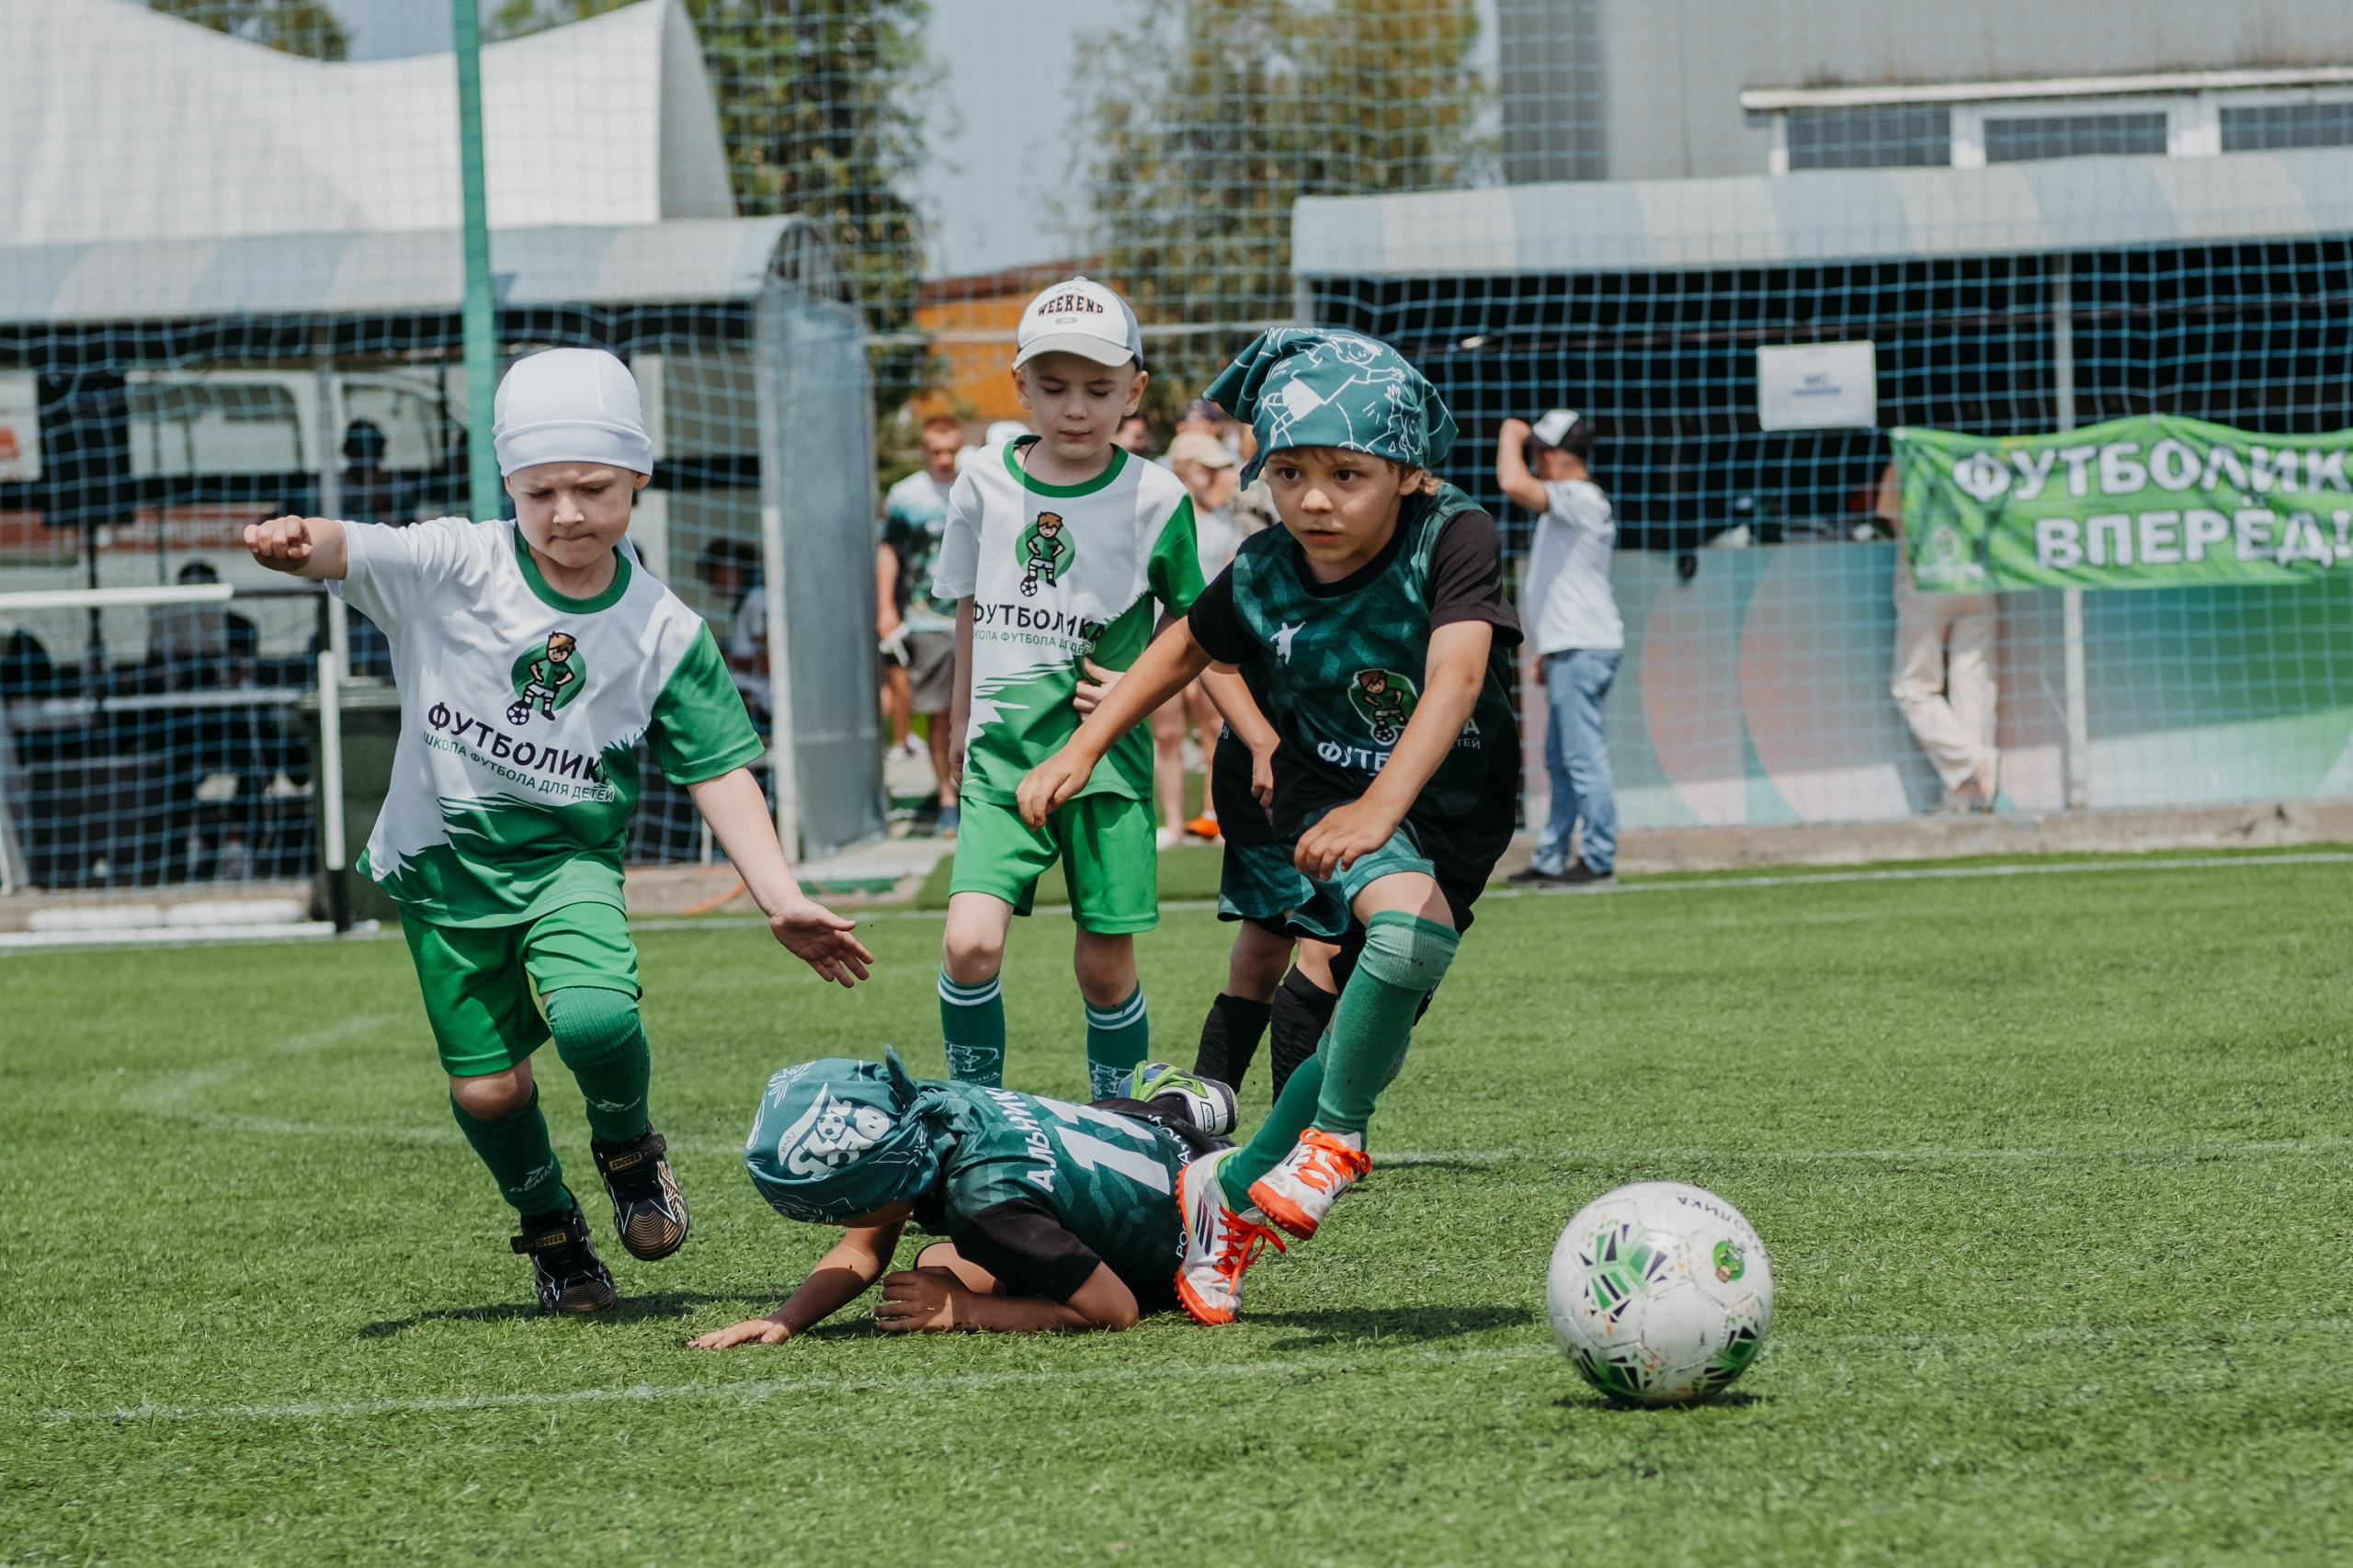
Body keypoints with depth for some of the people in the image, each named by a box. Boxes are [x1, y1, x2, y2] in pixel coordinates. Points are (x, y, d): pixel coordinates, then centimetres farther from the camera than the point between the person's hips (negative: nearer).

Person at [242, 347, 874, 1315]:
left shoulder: (663, 631, -5)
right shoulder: (453, 569, -10)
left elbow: (719, 773, -2)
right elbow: (353, 551, -27)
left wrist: (782, 901, -12)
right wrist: (297, 542, -52)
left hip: (569, 855, 0)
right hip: (445, 863, 1)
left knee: (595, 1017, -27)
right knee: (485, 1085, 1)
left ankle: (627, 1146, 8)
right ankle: (549, 1227, 32)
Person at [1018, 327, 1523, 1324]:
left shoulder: (1453, 541, -22)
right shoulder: (1263, 578, -12)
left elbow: (1457, 676, -36)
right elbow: (1185, 650, 10)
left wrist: (1383, 802, -51)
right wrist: (1081, 750, 5)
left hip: (1451, 819, 1)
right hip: (1329, 799, -1)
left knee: (1371, 1031, -4)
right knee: (1411, 925, -30)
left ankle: (1235, 1193, 17)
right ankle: (1337, 1135, -13)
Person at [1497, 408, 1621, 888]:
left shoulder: (1579, 498, -13)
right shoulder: (1572, 503, 19)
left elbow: (1513, 483, -29)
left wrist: (1511, 434, -11)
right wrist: (1548, 649, 24)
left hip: (1583, 650, -11)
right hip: (1568, 651, 11)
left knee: (1584, 757, -9)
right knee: (1560, 759, 14)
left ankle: (1598, 860, -8)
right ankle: (1550, 860, 20)